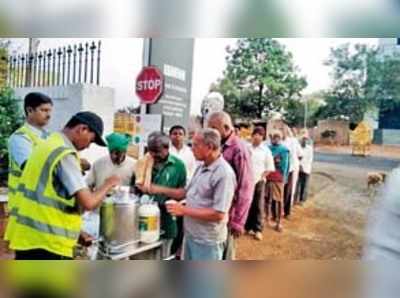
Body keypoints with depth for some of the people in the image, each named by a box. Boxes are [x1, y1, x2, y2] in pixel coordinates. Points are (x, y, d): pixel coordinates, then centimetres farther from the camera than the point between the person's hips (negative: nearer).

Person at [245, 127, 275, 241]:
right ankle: (249, 226, 23)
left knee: (259, 206, 3)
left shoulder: (266, 150, -2)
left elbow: (270, 168, -1)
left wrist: (261, 177, -9)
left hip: (259, 182, -1)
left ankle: (258, 229, 12)